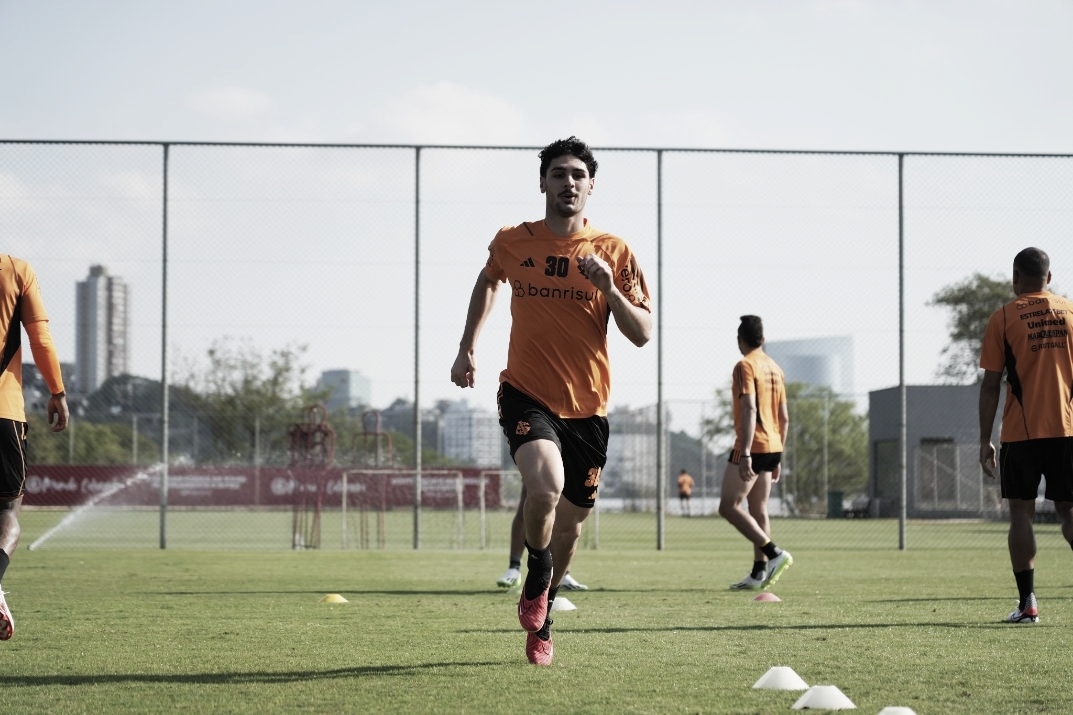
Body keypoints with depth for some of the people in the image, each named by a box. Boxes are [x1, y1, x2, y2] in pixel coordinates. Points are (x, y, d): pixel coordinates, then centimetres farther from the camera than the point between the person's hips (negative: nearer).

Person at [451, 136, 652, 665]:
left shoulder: (614, 253, -1)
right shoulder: (511, 243, 1)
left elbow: (642, 334, -5)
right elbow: (488, 282, 24)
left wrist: (608, 286, -20)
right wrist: (467, 349, 20)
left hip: (588, 407, 2)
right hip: (527, 396, -2)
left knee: (571, 520, 9)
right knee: (545, 486, -29)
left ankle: (541, 620, 35)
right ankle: (536, 580, 1)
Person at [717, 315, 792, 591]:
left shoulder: (745, 366, -10)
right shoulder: (775, 369, 14)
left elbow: (750, 409, -21)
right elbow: (784, 417, 16)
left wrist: (745, 453, -26)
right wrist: (777, 457, 22)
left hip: (751, 447, -8)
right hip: (772, 447, 8)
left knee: (728, 507, -6)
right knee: (758, 510, 10)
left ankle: (774, 554, -15)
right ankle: (759, 573, 7)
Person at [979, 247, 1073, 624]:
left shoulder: (1003, 318, -1)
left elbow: (991, 384, -2)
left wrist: (985, 441, 1)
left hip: (1021, 434, -2)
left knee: (1021, 512, 3)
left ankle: (1027, 604, -1)